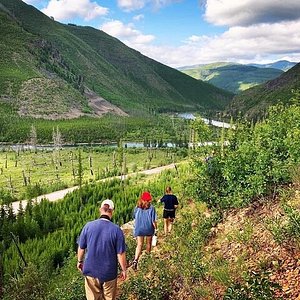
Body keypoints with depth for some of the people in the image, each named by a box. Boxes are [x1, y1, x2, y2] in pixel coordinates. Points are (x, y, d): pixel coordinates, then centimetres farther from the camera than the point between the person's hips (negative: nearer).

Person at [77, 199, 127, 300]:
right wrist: (124, 270, 2)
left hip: (91, 270, 2)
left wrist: (80, 261, 17)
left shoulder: (88, 226, -12)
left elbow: (81, 248, -1)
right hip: (109, 273, -2)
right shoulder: (116, 230, -19)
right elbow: (121, 254, -13)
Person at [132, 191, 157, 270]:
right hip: (149, 229, -1)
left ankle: (135, 260, -17)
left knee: (139, 245, 1)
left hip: (139, 229, 1)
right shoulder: (151, 208, -15)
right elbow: (153, 221, -13)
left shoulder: (137, 207, -6)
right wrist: (156, 228, 1)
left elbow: (134, 217, 5)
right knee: (148, 243, 21)